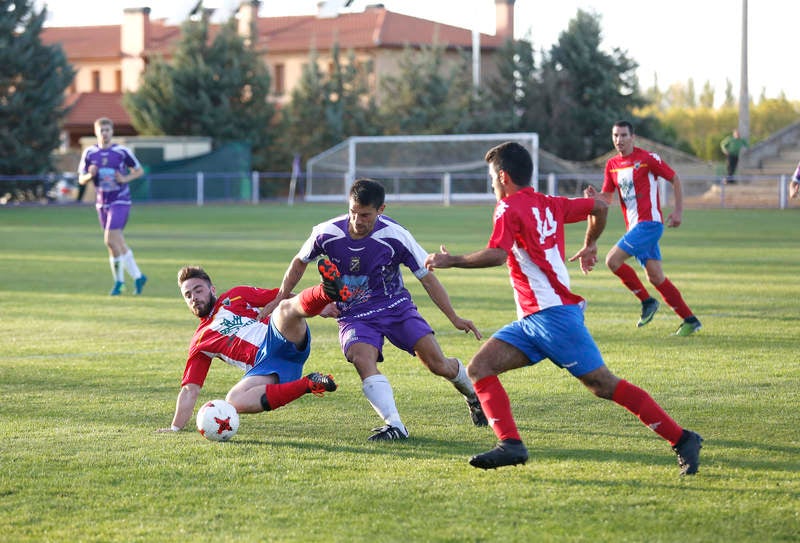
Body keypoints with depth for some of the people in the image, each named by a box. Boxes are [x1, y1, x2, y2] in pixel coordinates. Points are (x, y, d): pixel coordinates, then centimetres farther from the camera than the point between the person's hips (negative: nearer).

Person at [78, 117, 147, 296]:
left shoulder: (122, 151, -7)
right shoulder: (89, 153, 2)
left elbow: (139, 171, 4)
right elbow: (81, 179, 7)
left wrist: (125, 179, -14)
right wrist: (90, 175, -15)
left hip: (120, 201, -5)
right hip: (102, 203, 5)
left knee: (110, 240, -16)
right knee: (118, 244, 8)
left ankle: (119, 280, -3)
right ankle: (137, 276, 21)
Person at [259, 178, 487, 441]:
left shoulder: (395, 236, -16)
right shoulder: (327, 233, -12)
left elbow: (427, 278, -6)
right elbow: (300, 262, 10)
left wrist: (454, 318, -8)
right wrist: (279, 300, 8)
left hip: (396, 306, -1)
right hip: (354, 317, 1)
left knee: (437, 363, -12)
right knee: (362, 359, -32)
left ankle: (472, 395, 22)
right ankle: (394, 425, -38)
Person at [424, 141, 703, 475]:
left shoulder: (510, 208, -7)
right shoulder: (549, 204, 17)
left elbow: (496, 255, -23)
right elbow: (599, 206, 23)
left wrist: (451, 261, -11)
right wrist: (590, 245, 38)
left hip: (552, 313, -9)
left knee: (603, 385, -8)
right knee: (479, 367, 0)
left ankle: (682, 439, -5)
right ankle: (511, 445, -12)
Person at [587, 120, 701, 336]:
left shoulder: (647, 158, -7)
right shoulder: (612, 165, 13)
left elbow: (675, 179, 0)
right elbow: (607, 198, 16)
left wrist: (678, 210, -5)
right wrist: (594, 196, -7)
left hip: (649, 222, -7)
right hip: (634, 226, 7)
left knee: (612, 260, -16)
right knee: (655, 277, 4)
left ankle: (647, 301, -2)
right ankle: (690, 320, 11)